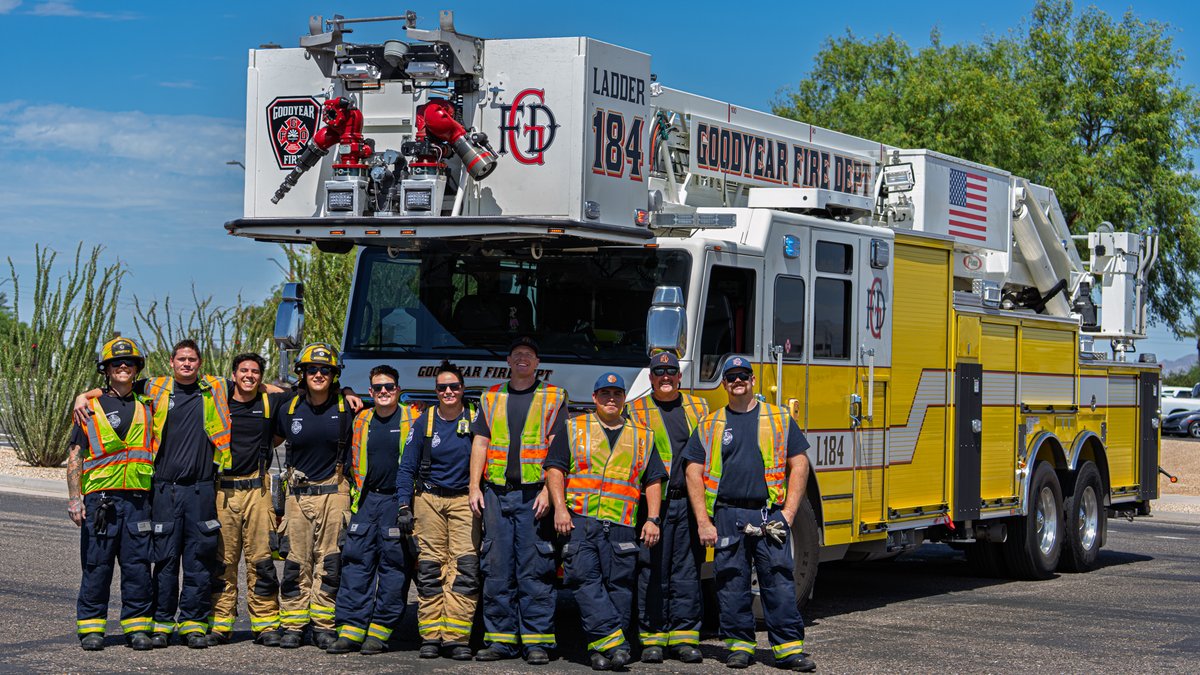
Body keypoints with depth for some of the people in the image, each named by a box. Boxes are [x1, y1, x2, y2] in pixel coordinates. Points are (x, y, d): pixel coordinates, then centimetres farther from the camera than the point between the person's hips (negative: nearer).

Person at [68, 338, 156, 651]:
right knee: (96, 565, -1)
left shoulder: (145, 408, 15)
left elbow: (158, 453, 20)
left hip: (138, 499, 2)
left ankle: (137, 625, 9)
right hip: (99, 498, -2)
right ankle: (91, 626, 6)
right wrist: (75, 497, -7)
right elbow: (74, 457, 4)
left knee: (138, 565, 1)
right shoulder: (90, 408, 7)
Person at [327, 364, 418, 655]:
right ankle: (351, 630, 1)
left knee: (393, 564, -2)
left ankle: (379, 632, 3)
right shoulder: (361, 421, 12)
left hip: (398, 501, -4)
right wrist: (353, 497, 16)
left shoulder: (412, 421, -1)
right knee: (356, 561, 0)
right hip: (366, 500, 4)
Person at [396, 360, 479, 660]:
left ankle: (457, 636, -10)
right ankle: (431, 636, 1)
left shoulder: (476, 418, 3)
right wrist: (404, 506, -1)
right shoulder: (425, 421, 5)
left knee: (464, 566, -10)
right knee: (429, 568, -2)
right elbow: (407, 466, 7)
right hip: (429, 499, 1)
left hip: (464, 500, -1)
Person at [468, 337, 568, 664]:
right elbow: (480, 443, 13)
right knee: (497, 568, 3)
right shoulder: (492, 398, 16)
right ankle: (501, 639, 8)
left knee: (535, 569, -5)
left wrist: (549, 490, -11)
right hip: (496, 493, 3)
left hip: (534, 495, -3)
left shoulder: (553, 398, 7)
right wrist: (474, 487, 3)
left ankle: (537, 640, -3)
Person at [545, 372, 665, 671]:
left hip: (621, 524, 1)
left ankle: (604, 650, 1)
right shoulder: (574, 429, 13)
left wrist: (652, 519, 4)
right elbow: (555, 468, 5)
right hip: (579, 520, -1)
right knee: (585, 579, -15)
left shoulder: (642, 437, 18)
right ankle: (611, 640, -19)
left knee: (619, 585, -3)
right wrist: (560, 508, -8)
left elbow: (653, 481, 16)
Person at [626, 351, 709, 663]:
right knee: (653, 571, -1)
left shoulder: (698, 408, 14)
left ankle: (685, 635, 7)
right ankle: (652, 637, 4)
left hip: (690, 502, 2)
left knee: (687, 569, 2)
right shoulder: (635, 411, 7)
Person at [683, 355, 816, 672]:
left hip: (769, 516, -1)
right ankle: (740, 644, 12)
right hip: (727, 517, 1)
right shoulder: (709, 426, 11)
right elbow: (694, 473, 7)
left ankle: (789, 648, -4)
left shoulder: (780, 420, 10)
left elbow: (799, 464, 8)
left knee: (780, 582, -6)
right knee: (731, 584, 2)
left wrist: (788, 513, -2)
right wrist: (703, 523, -2)